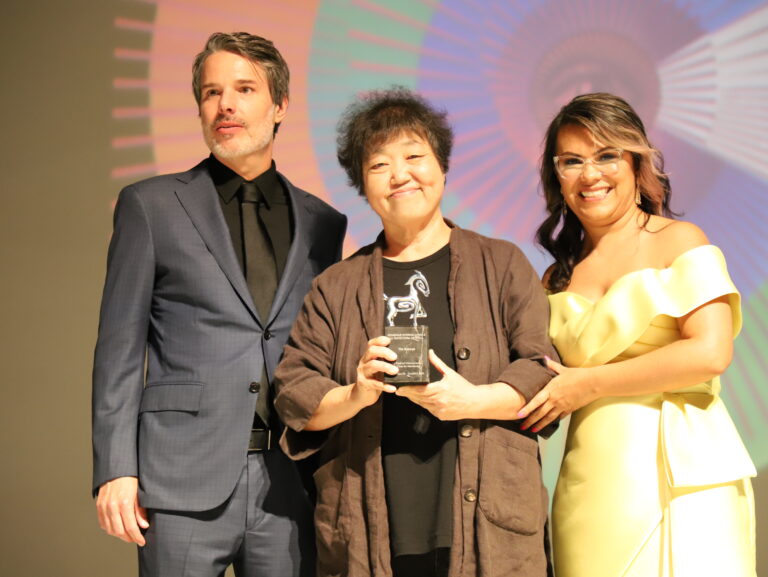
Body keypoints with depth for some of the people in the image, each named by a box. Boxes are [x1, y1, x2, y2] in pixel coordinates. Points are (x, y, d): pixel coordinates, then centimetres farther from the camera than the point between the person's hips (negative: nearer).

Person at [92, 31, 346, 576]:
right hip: (185, 483, -2)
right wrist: (115, 470, -6)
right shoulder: (150, 206, 5)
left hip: (290, 485, 2)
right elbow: (120, 347, 2)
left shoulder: (323, 223, 11)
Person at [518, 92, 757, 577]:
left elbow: (710, 353, -10)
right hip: (592, 479, 4)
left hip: (681, 473, -3)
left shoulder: (678, 241, 2)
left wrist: (589, 383, -7)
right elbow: (546, 380, 17)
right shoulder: (558, 278, 15)